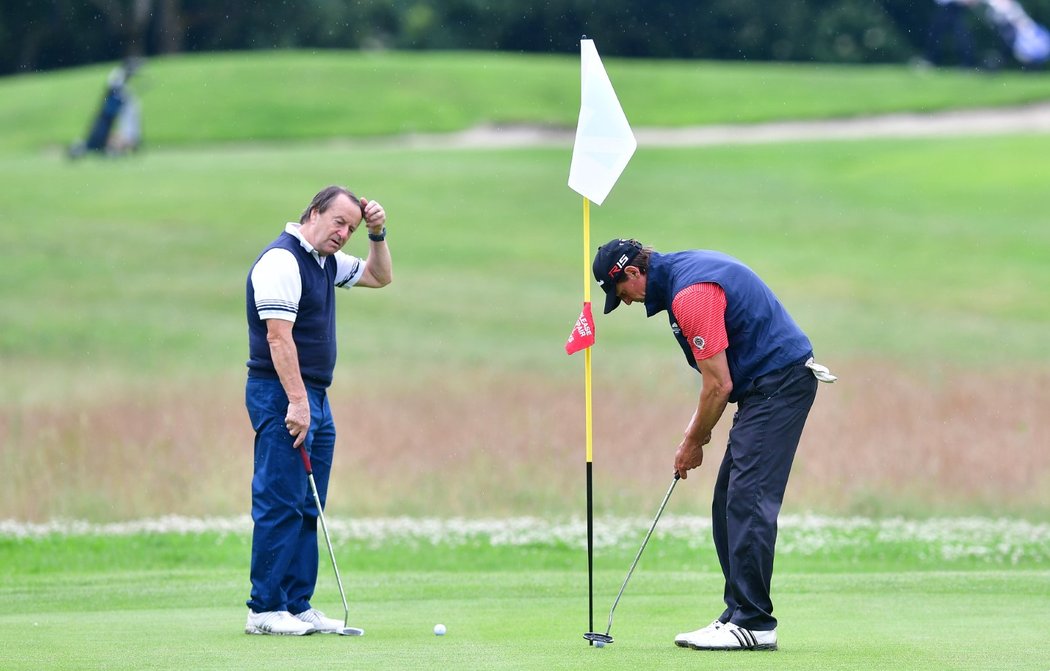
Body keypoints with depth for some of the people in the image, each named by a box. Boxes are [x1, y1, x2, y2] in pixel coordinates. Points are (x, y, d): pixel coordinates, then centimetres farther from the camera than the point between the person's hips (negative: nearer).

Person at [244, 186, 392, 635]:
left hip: (314, 397, 10)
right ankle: (265, 610, -8)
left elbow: (379, 277, 30)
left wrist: (377, 234, 11)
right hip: (281, 395, -10)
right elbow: (278, 335, -20)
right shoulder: (282, 260, -14)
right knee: (279, 504, -10)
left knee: (308, 508, 9)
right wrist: (296, 401, -25)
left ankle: (298, 606, 11)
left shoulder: (327, 262, 16)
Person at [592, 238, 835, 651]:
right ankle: (740, 614, 11)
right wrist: (698, 427, 15)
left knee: (748, 500, -13)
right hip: (770, 384, 11)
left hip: (778, 382, -11)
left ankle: (754, 624, -15)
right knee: (729, 503, 10)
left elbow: (719, 386, -18)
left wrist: (694, 442, -4)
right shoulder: (684, 269, 13)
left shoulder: (691, 295, -20)